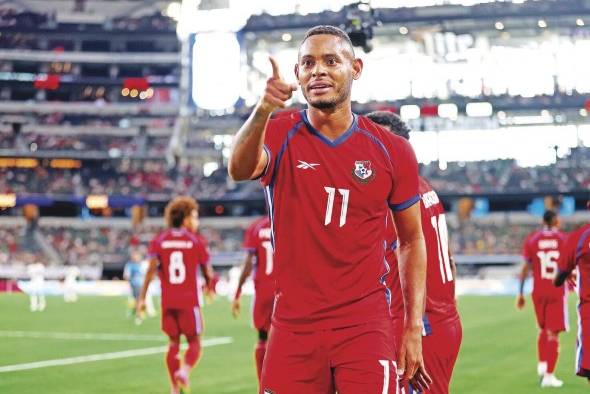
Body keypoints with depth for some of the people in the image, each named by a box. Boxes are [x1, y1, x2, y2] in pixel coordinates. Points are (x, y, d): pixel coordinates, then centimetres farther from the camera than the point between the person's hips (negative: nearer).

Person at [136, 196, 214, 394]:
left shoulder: (159, 241, 5)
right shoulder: (197, 242, -1)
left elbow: (151, 269, -7)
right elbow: (208, 272, 3)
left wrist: (142, 297, -8)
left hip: (167, 301, 3)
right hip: (189, 301, -3)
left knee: (173, 342, 13)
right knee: (194, 342, 8)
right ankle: (185, 370, -21)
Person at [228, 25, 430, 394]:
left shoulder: (392, 151, 2)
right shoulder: (280, 136, 0)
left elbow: (412, 240, 10)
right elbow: (241, 170, -24)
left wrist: (414, 328, 3)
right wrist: (262, 111, -44)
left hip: (365, 325, 0)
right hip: (294, 326, 1)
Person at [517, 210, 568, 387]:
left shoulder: (531, 239, 2)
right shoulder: (564, 239, -3)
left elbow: (525, 268, 2)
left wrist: (520, 293, 7)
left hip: (538, 291, 2)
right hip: (558, 292, -2)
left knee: (543, 329, 22)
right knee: (553, 333, -1)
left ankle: (542, 364, 9)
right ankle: (548, 375, -6)